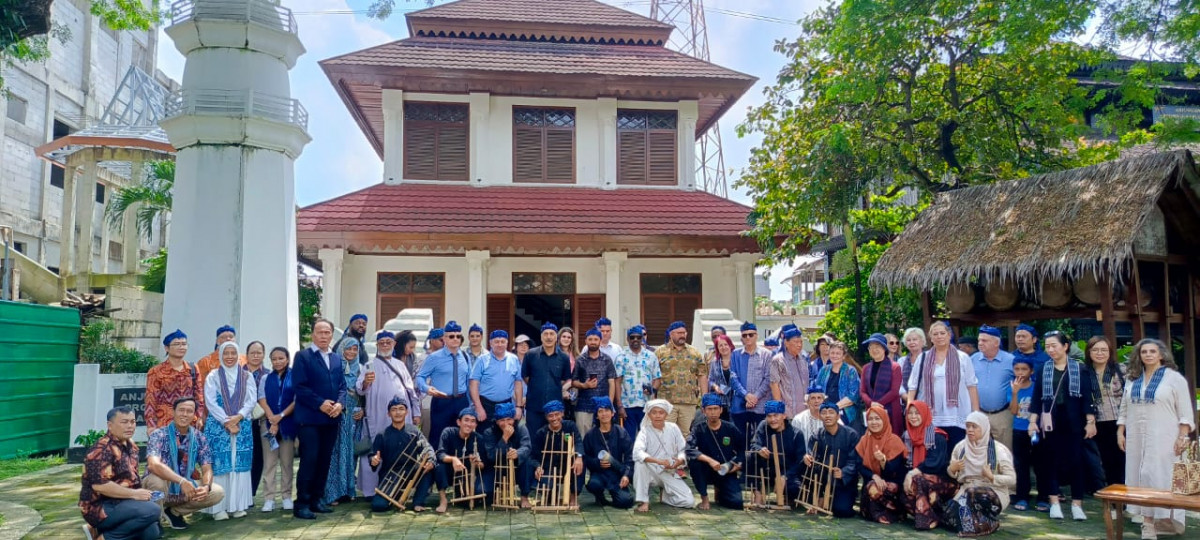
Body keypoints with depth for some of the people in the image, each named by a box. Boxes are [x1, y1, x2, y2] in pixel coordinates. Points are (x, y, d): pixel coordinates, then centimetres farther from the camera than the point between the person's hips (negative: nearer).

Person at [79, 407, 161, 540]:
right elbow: (99, 485, -28)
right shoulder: (102, 449, -18)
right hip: (100, 507, -9)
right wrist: (134, 494, -22)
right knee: (152, 510, -26)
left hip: (118, 503, 9)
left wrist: (141, 492, 5)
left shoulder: (130, 445, 10)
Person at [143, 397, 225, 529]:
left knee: (217, 492, -16)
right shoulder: (159, 435, -17)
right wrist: (182, 481, -45)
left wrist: (206, 486, -29)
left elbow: (207, 469, -5)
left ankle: (174, 511, 5)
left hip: (186, 486, 4)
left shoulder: (199, 438, -3)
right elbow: (153, 465, -34)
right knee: (157, 480, -37)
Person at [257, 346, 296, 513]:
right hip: (269, 422, 2)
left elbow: (297, 400, -3)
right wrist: (272, 420, -10)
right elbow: (262, 400, 2)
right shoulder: (266, 379, 10)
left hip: (288, 423, -2)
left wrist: (281, 416, -12)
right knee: (269, 462, 1)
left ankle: (287, 496, 11)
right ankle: (269, 498, 3)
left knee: (287, 461, 4)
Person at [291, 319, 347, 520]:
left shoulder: (337, 359, 15)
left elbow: (342, 386, 13)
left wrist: (340, 403, -7)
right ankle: (301, 503, -1)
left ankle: (315, 499, 18)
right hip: (309, 418, -6)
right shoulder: (302, 356, -2)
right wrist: (320, 403, -16)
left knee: (325, 460, 8)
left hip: (331, 418, 6)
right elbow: (299, 386, -10)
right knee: (309, 460, -8)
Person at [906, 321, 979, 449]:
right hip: (929, 418, 1)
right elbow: (913, 386, 9)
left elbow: (971, 386, 6)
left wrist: (976, 414, 1)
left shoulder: (963, 358, 6)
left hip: (956, 418, -1)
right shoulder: (922, 358, 9)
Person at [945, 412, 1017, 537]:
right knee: (951, 516, -22)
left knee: (974, 494, -38)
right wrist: (952, 468, -10)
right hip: (967, 491, 5)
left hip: (994, 492, -4)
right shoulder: (961, 447, 3)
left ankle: (990, 522, -9)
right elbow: (952, 473, 13)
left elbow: (1012, 479, -10)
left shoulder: (998, 450, -10)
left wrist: (991, 477, -26)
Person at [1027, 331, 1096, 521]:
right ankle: (1054, 503, 10)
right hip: (1050, 423, 1)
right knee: (1052, 461, 4)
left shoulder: (1079, 369, 1)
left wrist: (1090, 422, -6)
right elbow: (1036, 397, 5)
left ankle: (1077, 504, 10)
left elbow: (1087, 397, 0)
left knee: (1075, 461, 2)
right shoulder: (1043, 370, 5)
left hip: (1073, 423, -1)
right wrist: (1032, 421, -1)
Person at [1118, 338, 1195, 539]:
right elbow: (1124, 408, 16)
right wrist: (1120, 432, 10)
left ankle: (1167, 519, 0)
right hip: (1136, 440, 5)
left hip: (1163, 440, -5)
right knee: (1140, 477, 4)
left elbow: (1185, 412, -4)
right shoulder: (1133, 380, 13)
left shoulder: (1174, 378, -1)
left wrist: (1183, 437, -11)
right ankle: (1148, 522, 9)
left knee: (1161, 477, -7)